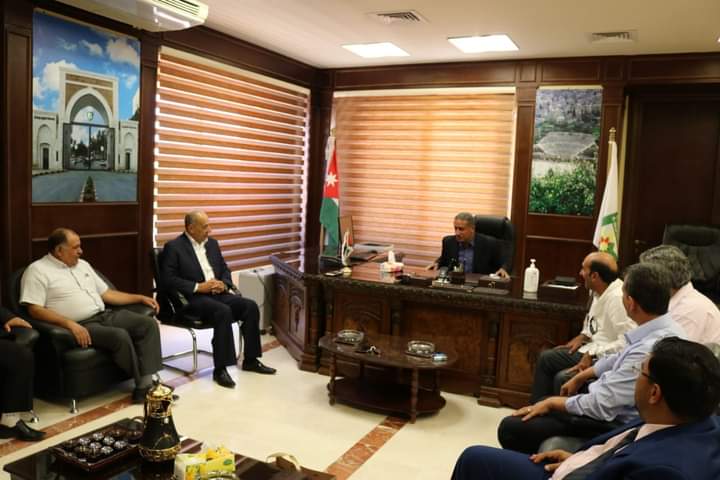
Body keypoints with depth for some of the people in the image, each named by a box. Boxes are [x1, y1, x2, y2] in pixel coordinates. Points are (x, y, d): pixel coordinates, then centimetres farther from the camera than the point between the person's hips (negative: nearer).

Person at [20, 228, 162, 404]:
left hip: (105, 315, 8)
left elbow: (106, 293, 23)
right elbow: (35, 310, -14)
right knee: (120, 336, -32)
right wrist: (70, 324, -26)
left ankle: (147, 381, -22)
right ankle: (142, 383, -12)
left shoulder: (82, 265, 20)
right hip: (80, 325, -7)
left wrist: (140, 298, 16)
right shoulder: (38, 271, -3)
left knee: (149, 323, -13)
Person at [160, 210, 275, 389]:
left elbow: (225, 269, 20)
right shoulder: (174, 247, -3)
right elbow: (168, 278, -12)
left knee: (250, 306, -15)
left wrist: (224, 284, -3)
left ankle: (251, 360, -3)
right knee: (224, 312, -34)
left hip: (217, 294, 7)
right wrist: (198, 287, -18)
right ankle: (220, 369, -26)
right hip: (193, 298, -7)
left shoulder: (212, 243, 17)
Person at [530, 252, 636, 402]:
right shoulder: (599, 292, 4)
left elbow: (627, 342, -30)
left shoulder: (618, 298, -26)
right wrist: (583, 336, 7)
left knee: (562, 378, -24)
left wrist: (593, 354, -25)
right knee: (546, 357, 12)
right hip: (592, 351, 10)